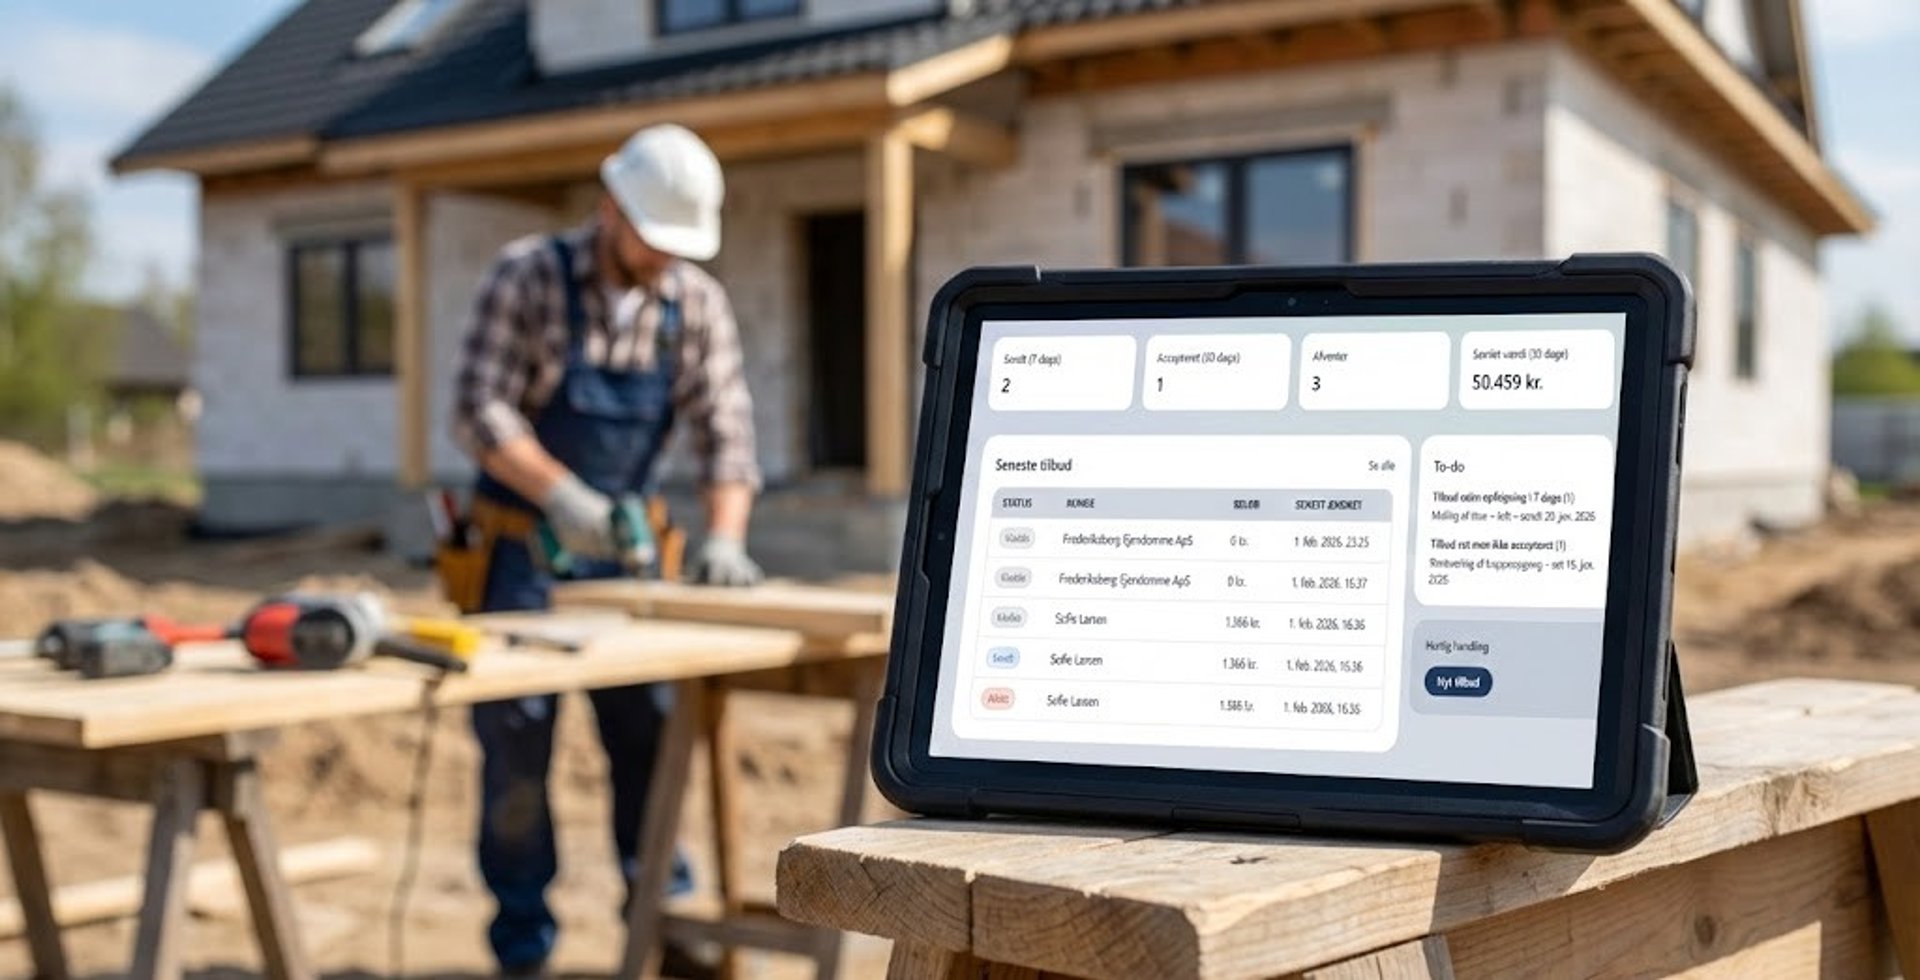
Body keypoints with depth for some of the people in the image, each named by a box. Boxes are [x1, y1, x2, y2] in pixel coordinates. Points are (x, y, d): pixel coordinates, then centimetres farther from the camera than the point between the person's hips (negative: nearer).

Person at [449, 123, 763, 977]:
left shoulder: (698, 305, -3)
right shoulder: (529, 276, -14)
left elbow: (723, 430, -6)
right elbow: (479, 411, -20)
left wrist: (724, 536, -22)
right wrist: (560, 494, -32)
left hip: (620, 552, 4)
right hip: (521, 549, -3)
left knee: (651, 734, 6)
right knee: (517, 746, 0)